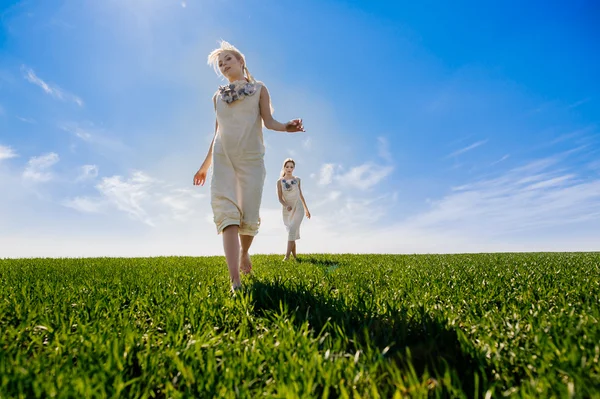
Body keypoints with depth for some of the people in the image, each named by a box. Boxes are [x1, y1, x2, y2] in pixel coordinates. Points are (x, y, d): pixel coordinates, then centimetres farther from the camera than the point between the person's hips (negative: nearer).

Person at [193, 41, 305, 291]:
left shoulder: (259, 89, 12)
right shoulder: (218, 97, 20)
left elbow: (268, 121, 1)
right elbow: (217, 132, 20)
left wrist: (285, 127, -22)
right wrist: (205, 164, 19)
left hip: (251, 158, -2)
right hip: (222, 158, 2)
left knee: (249, 215, -5)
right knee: (226, 212, -15)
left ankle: (244, 252, 29)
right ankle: (235, 282, -19)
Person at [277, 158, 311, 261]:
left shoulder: (297, 180, 6)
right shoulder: (280, 181, 0)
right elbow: (280, 198, -5)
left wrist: (306, 209, 19)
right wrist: (286, 206, -26)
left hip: (298, 208, -1)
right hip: (286, 210, 1)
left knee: (292, 230, -20)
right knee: (291, 233, 6)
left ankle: (287, 256, -25)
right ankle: (295, 257, 17)